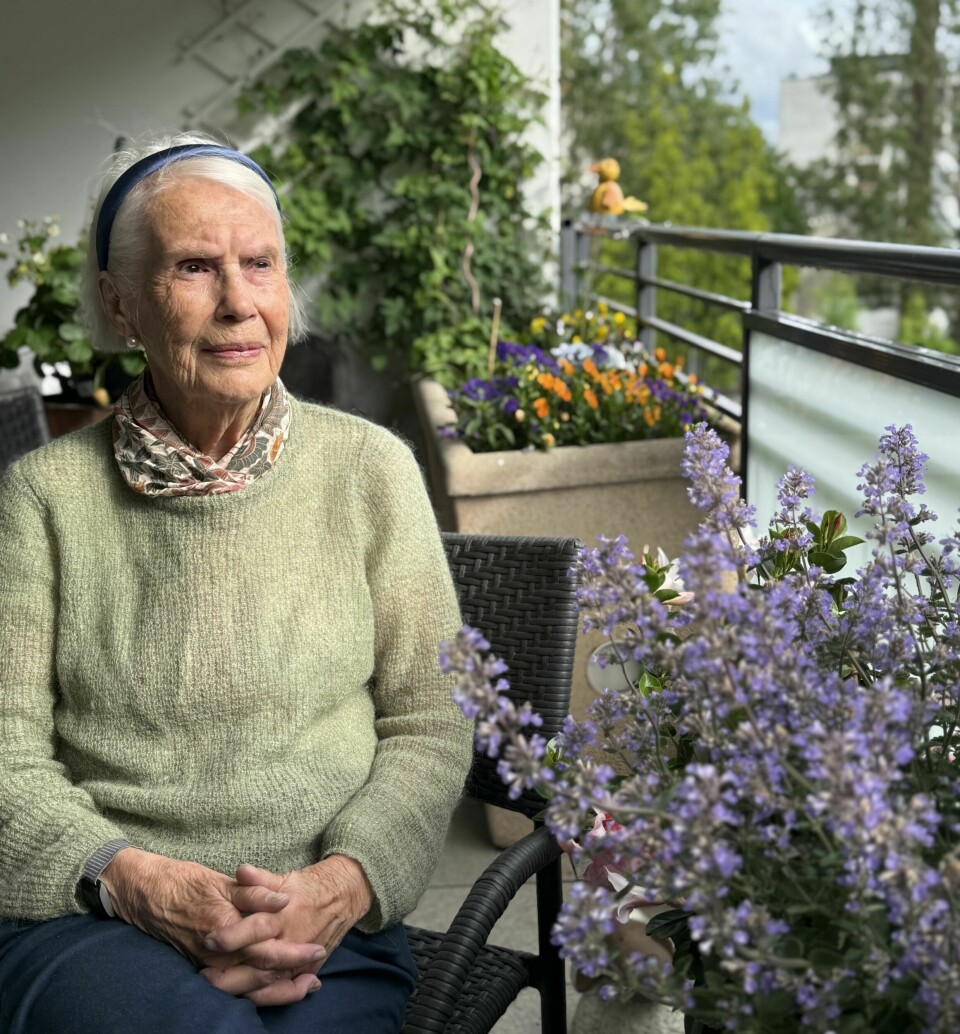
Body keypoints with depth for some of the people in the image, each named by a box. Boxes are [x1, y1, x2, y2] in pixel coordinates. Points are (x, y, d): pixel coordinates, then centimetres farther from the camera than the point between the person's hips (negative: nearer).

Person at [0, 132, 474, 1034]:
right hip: (87, 920, -1)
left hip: (325, 927, 1)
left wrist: (343, 884, -12)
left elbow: (429, 724, 3)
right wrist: (139, 882, -15)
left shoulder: (368, 470, 3)